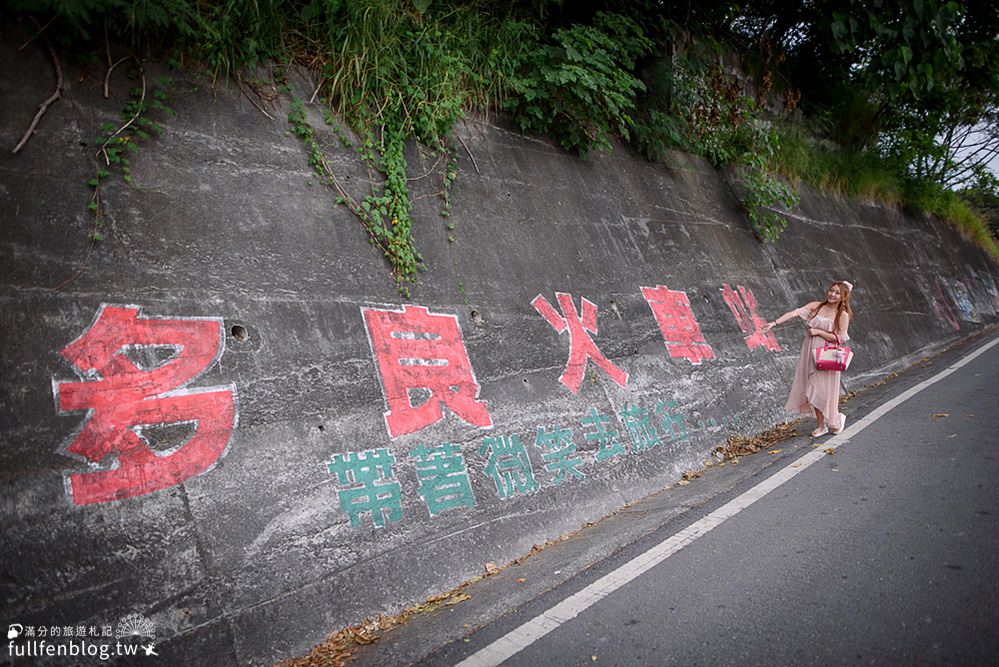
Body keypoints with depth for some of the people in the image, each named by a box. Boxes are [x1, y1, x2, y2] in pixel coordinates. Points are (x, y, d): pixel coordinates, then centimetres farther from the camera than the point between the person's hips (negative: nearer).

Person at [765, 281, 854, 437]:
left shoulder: (843, 315, -4)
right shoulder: (816, 306, 4)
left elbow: (840, 338, -9)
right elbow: (795, 313, -8)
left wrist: (819, 332, -14)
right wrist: (775, 322, -19)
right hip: (810, 353, 4)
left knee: (823, 390, -3)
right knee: (814, 391, 7)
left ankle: (836, 419, 24)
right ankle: (821, 426, 20)